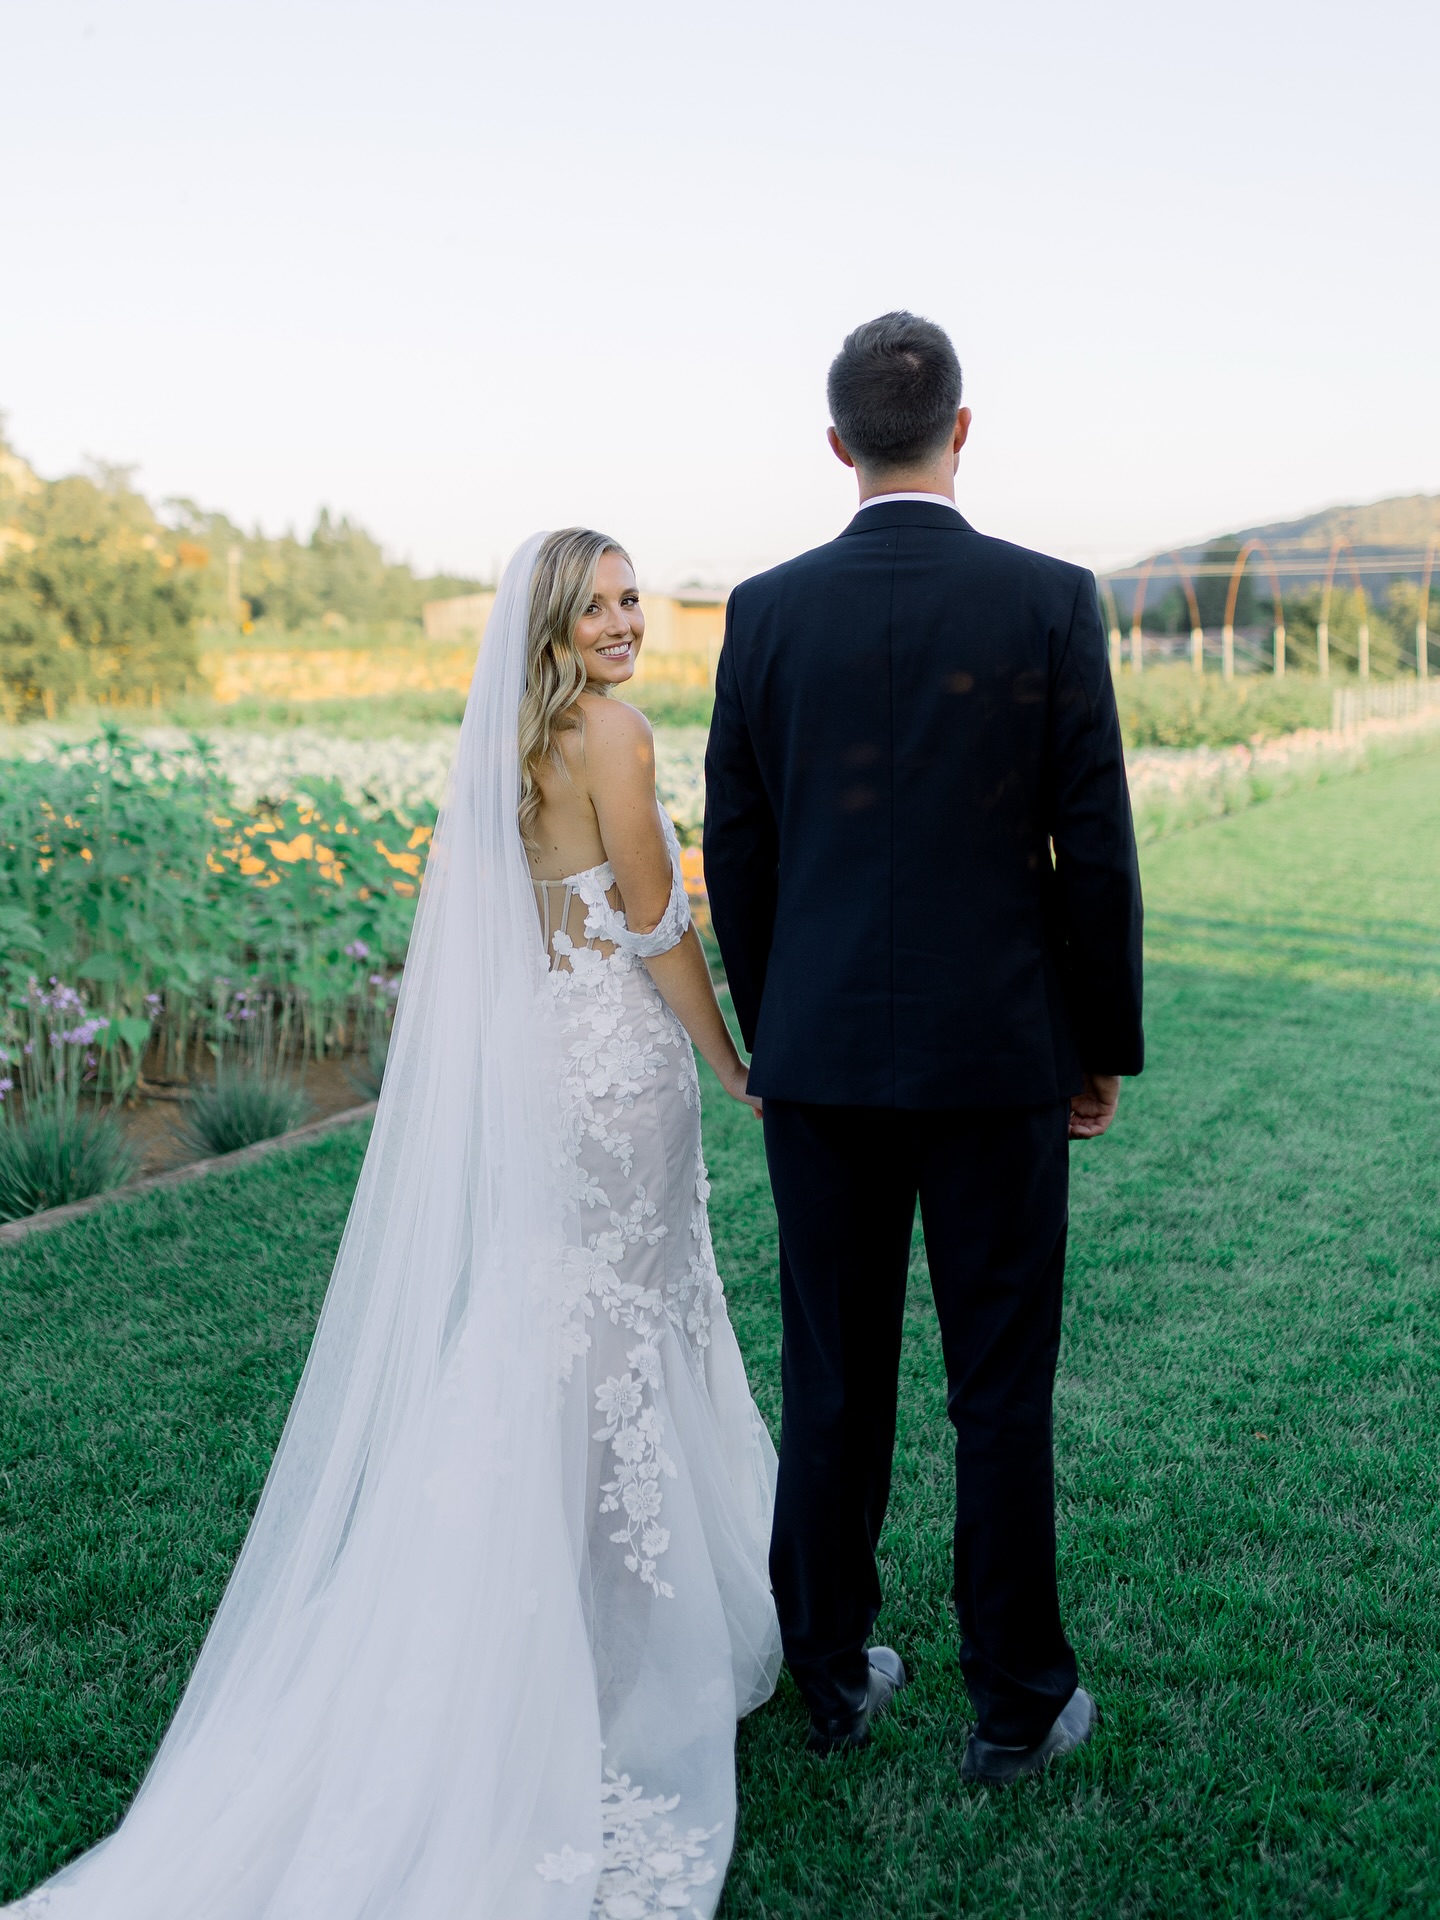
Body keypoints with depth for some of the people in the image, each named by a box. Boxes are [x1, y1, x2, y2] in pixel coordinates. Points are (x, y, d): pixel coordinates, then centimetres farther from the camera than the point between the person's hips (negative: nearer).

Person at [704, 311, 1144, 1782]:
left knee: (832, 1383, 13)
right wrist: (1104, 1046, 5)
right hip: (997, 1053, -2)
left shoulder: (766, 610, -1)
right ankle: (1016, 1703, 21)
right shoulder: (1049, 600, -6)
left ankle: (830, 1675, 26)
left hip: (821, 1055, 2)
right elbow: (1094, 847, -6)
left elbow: (734, 852, 3)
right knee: (1001, 1388, 9)